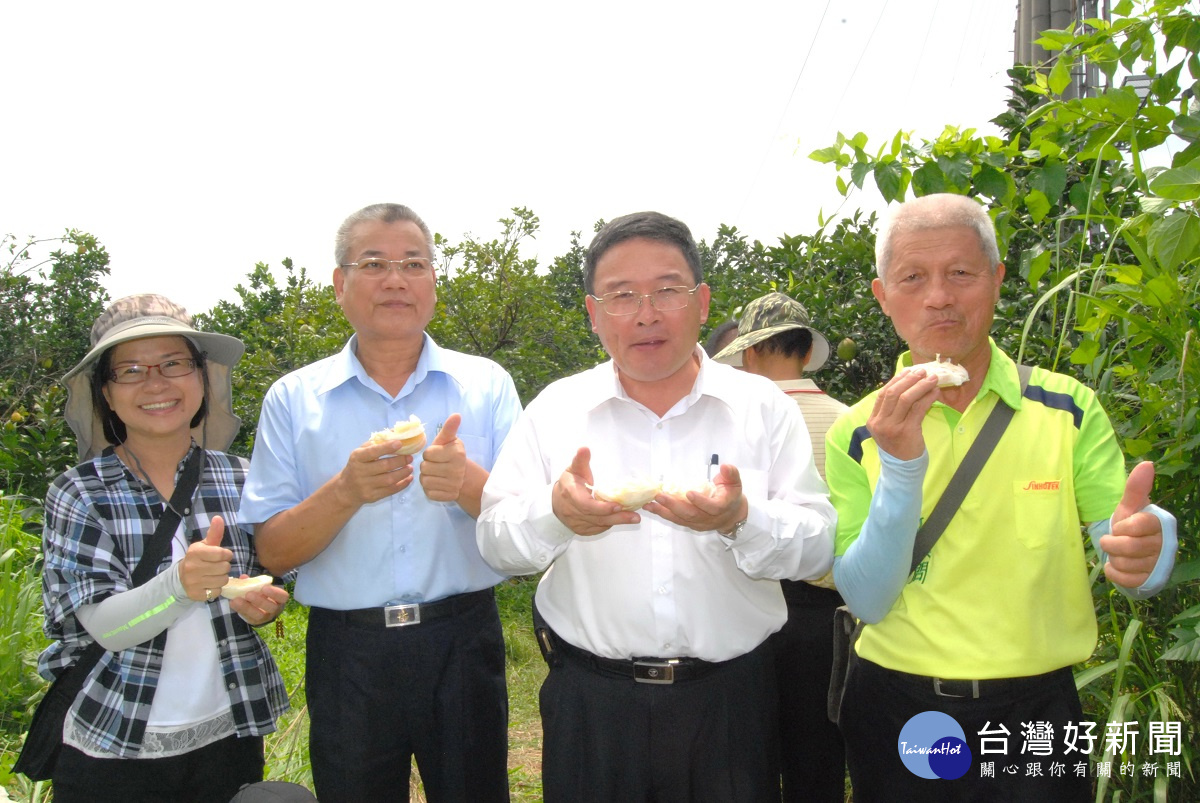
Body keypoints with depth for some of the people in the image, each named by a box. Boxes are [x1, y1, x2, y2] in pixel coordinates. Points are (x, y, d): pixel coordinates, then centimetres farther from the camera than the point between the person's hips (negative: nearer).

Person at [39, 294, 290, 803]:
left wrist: (261, 603, -14)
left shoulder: (240, 481, -3)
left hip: (229, 737, 2)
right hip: (113, 747, -2)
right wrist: (179, 584, -35)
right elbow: (103, 625, -16)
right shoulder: (78, 494, -8)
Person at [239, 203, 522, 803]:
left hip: (462, 645, 0)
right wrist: (345, 492, -20)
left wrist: (470, 485, -24)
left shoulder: (486, 384, 1)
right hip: (347, 655, 0)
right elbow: (273, 552, -2)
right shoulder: (294, 398, 2)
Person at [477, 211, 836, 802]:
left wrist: (740, 521, -24)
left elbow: (818, 546, -4)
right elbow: (495, 542, -1)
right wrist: (556, 514, -22)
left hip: (728, 699, 0)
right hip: (590, 701, 0)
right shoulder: (554, 409, 1)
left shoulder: (763, 406, 0)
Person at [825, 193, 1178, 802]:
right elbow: (867, 602, -12)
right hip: (895, 711, 0)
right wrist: (901, 467, -25)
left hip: (1036, 714, 0)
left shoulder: (1068, 409, -5)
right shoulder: (857, 435, -6)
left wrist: (1145, 547, -30)